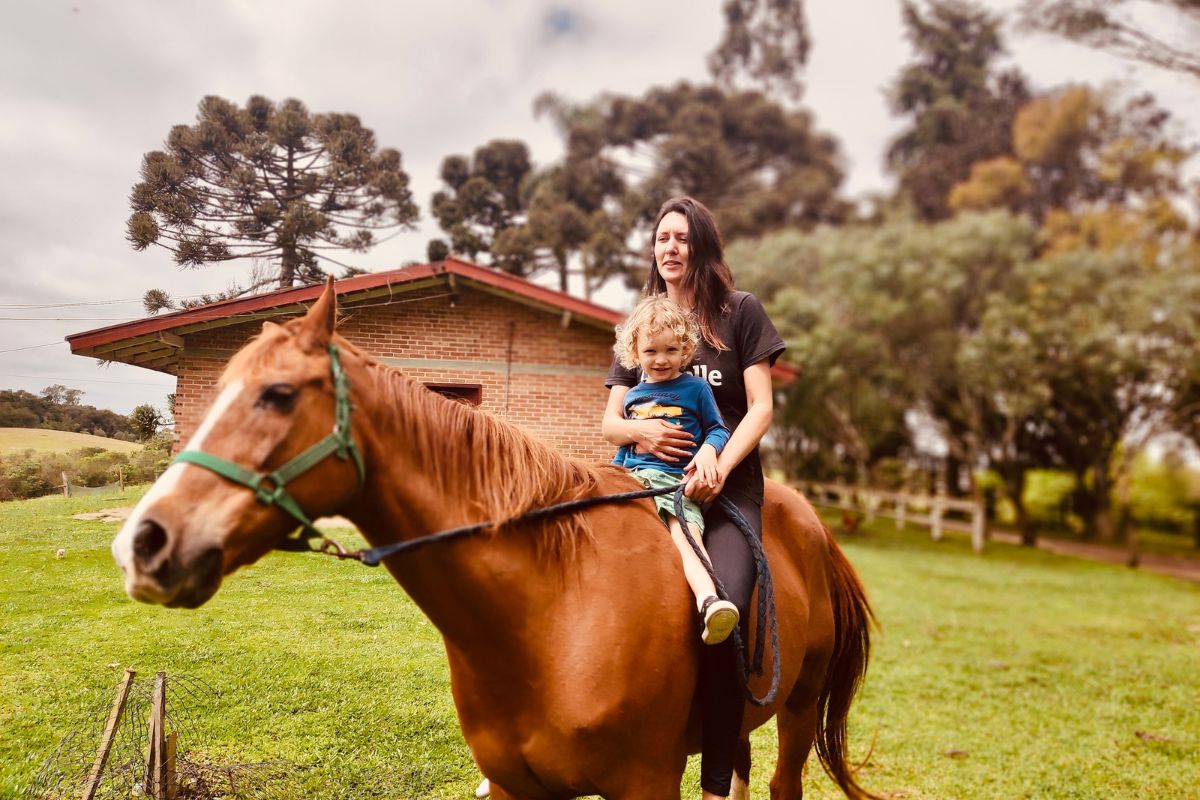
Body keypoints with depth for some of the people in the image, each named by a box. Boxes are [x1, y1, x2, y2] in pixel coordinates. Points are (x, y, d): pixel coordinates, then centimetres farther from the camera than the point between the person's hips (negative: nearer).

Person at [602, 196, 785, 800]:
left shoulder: (741, 311, 8)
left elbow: (761, 407, 0)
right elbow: (609, 421, 15)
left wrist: (720, 467, -17)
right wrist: (638, 429, -9)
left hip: (728, 487, -3)